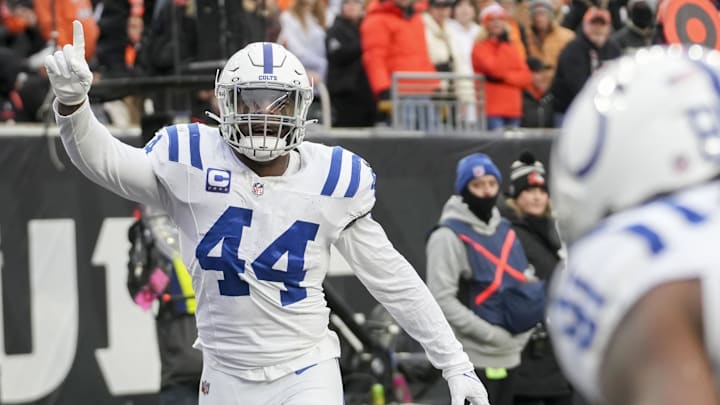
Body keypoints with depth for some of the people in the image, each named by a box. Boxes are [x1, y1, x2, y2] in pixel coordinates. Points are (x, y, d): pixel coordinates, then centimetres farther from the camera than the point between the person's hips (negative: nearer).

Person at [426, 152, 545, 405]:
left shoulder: (504, 229, 12)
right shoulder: (450, 235, -12)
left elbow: (524, 280, 22)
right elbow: (442, 299, -18)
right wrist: (491, 334, -19)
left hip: (508, 356, 8)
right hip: (475, 357, -8)